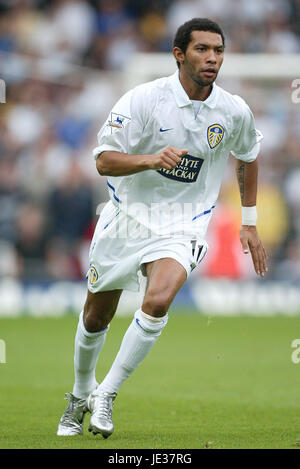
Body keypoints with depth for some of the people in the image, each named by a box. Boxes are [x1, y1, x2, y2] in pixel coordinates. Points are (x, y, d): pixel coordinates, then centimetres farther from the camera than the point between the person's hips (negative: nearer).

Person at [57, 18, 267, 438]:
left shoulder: (235, 112, -5)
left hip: (183, 226, 0)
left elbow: (248, 156, 17)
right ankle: (81, 394, 40)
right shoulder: (144, 99, -15)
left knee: (158, 301, -27)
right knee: (96, 316, 12)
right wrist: (152, 159, -34)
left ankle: (106, 394, -12)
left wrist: (249, 222, 18)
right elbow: (104, 160, -16)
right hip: (128, 216, 0)